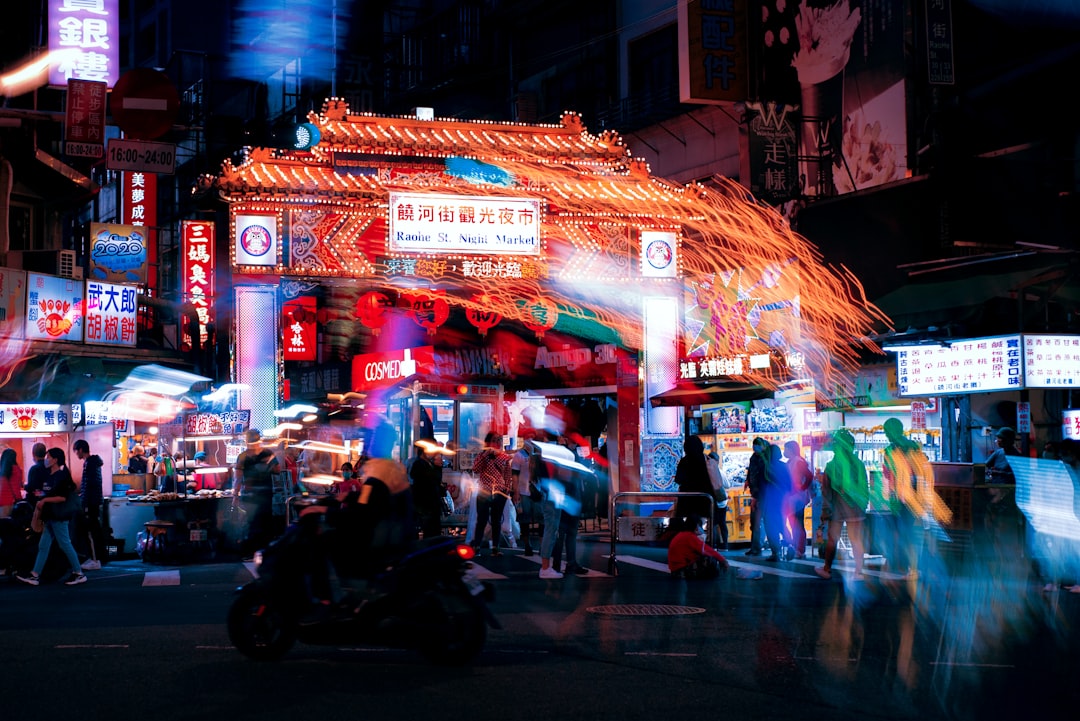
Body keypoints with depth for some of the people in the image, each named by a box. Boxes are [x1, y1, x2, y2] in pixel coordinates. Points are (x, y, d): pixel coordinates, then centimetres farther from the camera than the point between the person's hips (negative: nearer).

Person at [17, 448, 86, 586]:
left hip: (59, 517, -10)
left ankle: (79, 574, 3)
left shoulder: (61, 476, -14)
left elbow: (63, 497, -21)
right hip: (51, 517, 10)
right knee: (43, 546, 8)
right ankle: (35, 576, 9)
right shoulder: (50, 476, 15)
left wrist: (44, 500, -19)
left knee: (65, 545, -5)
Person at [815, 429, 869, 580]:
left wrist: (825, 509, 1)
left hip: (837, 509, -2)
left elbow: (826, 490, -6)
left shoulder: (831, 466, -9)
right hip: (855, 508, 2)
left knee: (832, 539, 9)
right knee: (856, 540, 5)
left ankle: (827, 569, 20)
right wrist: (863, 504, 13)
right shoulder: (859, 464, -2)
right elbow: (865, 487, 4)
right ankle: (858, 572, 4)